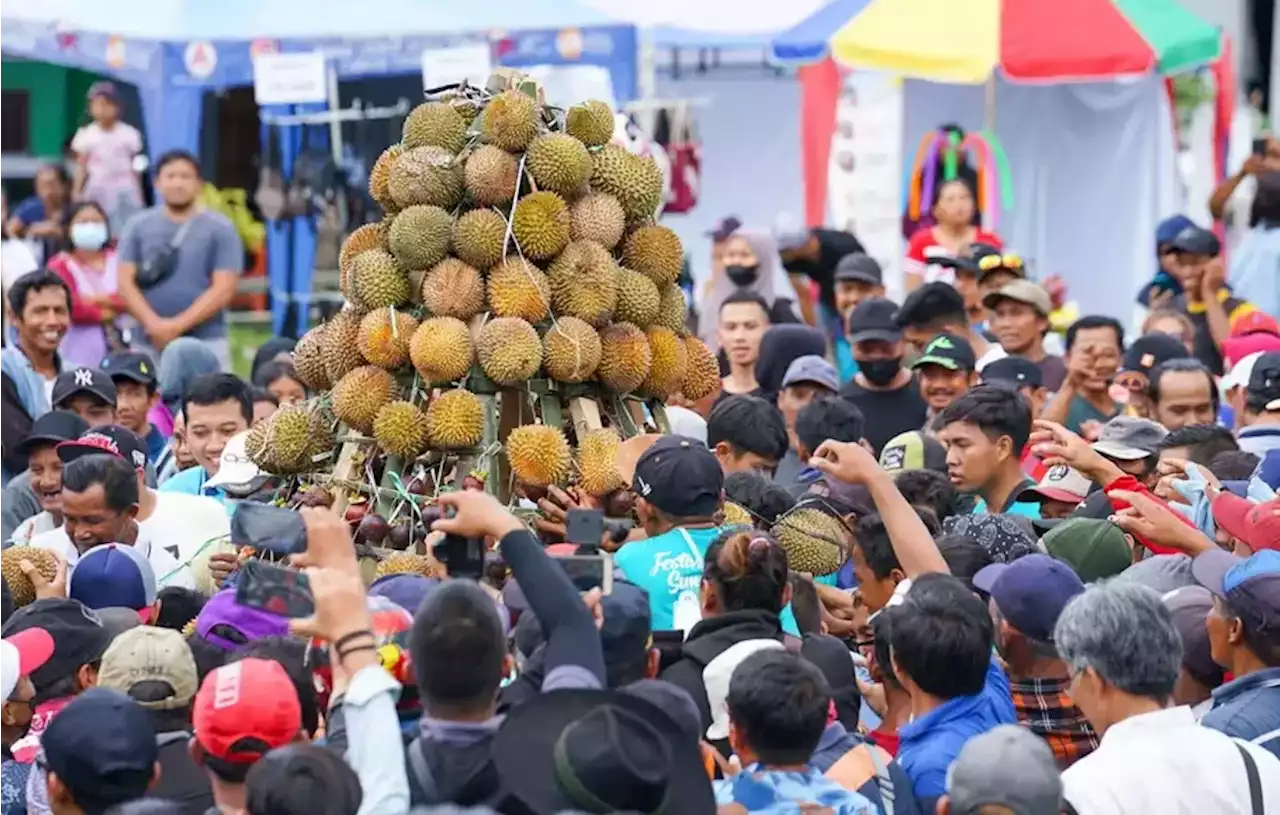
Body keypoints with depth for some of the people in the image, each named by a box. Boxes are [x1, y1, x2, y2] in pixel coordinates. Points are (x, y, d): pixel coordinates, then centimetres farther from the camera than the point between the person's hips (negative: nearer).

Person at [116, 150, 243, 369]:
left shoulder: (220, 229, 2)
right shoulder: (138, 226, 9)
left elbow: (223, 289, -5)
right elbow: (126, 282, 3)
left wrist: (178, 325, -14)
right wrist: (154, 324, -12)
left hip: (206, 342, -2)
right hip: (149, 342, 2)